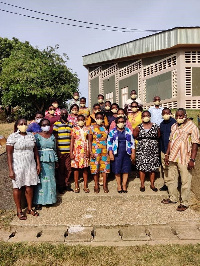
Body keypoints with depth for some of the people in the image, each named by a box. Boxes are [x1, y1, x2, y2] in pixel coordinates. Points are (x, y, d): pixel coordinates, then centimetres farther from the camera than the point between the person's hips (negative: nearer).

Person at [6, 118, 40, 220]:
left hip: (30, 165, 4)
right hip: (18, 166, -4)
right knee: (17, 188, 6)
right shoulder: (12, 137, -8)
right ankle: (19, 210, 21)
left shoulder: (31, 135, 6)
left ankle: (30, 208, 25)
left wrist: (38, 164, 8)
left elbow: (35, 150, 11)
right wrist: (10, 170, -14)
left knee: (29, 187, 9)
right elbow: (9, 154, -10)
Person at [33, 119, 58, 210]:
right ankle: (39, 202, 3)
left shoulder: (52, 136, 11)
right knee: (41, 179, -4)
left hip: (51, 161, 4)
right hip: (41, 160, -4)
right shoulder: (37, 136, -3)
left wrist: (55, 160, 14)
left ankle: (50, 198, 21)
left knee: (50, 179, 8)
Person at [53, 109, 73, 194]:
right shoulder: (56, 124, -1)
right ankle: (60, 186, 15)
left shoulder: (70, 124, 12)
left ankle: (67, 184, 22)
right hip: (60, 151, -4)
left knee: (68, 169, 9)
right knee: (61, 169, 4)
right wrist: (57, 150, -8)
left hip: (69, 150, 4)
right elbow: (55, 138, -4)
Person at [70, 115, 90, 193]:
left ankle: (85, 186, 13)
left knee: (85, 168, 3)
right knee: (76, 167, 1)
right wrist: (71, 152, -5)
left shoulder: (87, 129, 9)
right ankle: (76, 186, 11)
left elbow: (89, 141, 8)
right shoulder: (74, 129, 4)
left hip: (85, 151, 1)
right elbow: (72, 141, 1)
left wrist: (88, 151, -2)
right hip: (76, 151, -1)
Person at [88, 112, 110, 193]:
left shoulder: (105, 128, 9)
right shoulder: (92, 128, -1)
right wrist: (91, 151, -10)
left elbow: (107, 139, 12)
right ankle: (96, 185, 15)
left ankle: (105, 185, 13)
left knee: (105, 167, 3)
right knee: (95, 167, 2)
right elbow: (90, 141, -2)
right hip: (95, 150, -3)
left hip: (104, 150, 3)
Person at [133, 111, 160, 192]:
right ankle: (142, 184, 14)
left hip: (153, 150, 1)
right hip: (142, 150, -1)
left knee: (153, 167, 6)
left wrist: (153, 142, 4)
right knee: (142, 167, 1)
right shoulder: (138, 127, 1)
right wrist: (142, 141, 6)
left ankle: (152, 184, 19)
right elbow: (134, 136, 8)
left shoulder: (155, 127, 3)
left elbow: (158, 137, 11)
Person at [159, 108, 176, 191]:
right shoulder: (162, 124, 12)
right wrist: (161, 148, 14)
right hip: (163, 149, 6)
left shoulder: (174, 122, -7)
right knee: (165, 168, 13)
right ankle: (166, 184, 24)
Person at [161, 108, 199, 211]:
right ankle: (173, 198, 33)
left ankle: (184, 203, 16)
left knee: (185, 182, 2)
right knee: (171, 179, 16)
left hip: (185, 159, -7)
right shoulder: (174, 126, 11)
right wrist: (167, 154, 14)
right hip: (173, 158, 7)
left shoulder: (192, 127, -9)